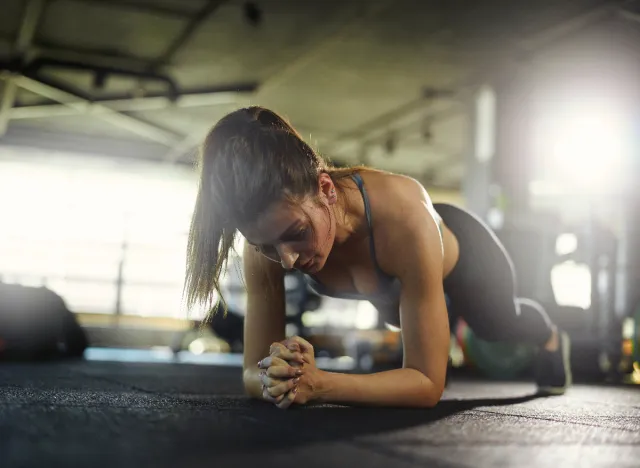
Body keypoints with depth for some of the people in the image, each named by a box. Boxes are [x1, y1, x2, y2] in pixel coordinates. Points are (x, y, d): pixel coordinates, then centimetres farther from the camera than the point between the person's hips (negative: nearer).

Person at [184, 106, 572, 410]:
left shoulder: (403, 218, -51)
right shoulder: (268, 231, -38)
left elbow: (429, 383, -46)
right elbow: (254, 371, -31)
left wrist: (317, 383, -59)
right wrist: (273, 379, -55)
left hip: (462, 254, -3)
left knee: (500, 325, 31)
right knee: (405, 321, 38)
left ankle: (552, 339, 68)